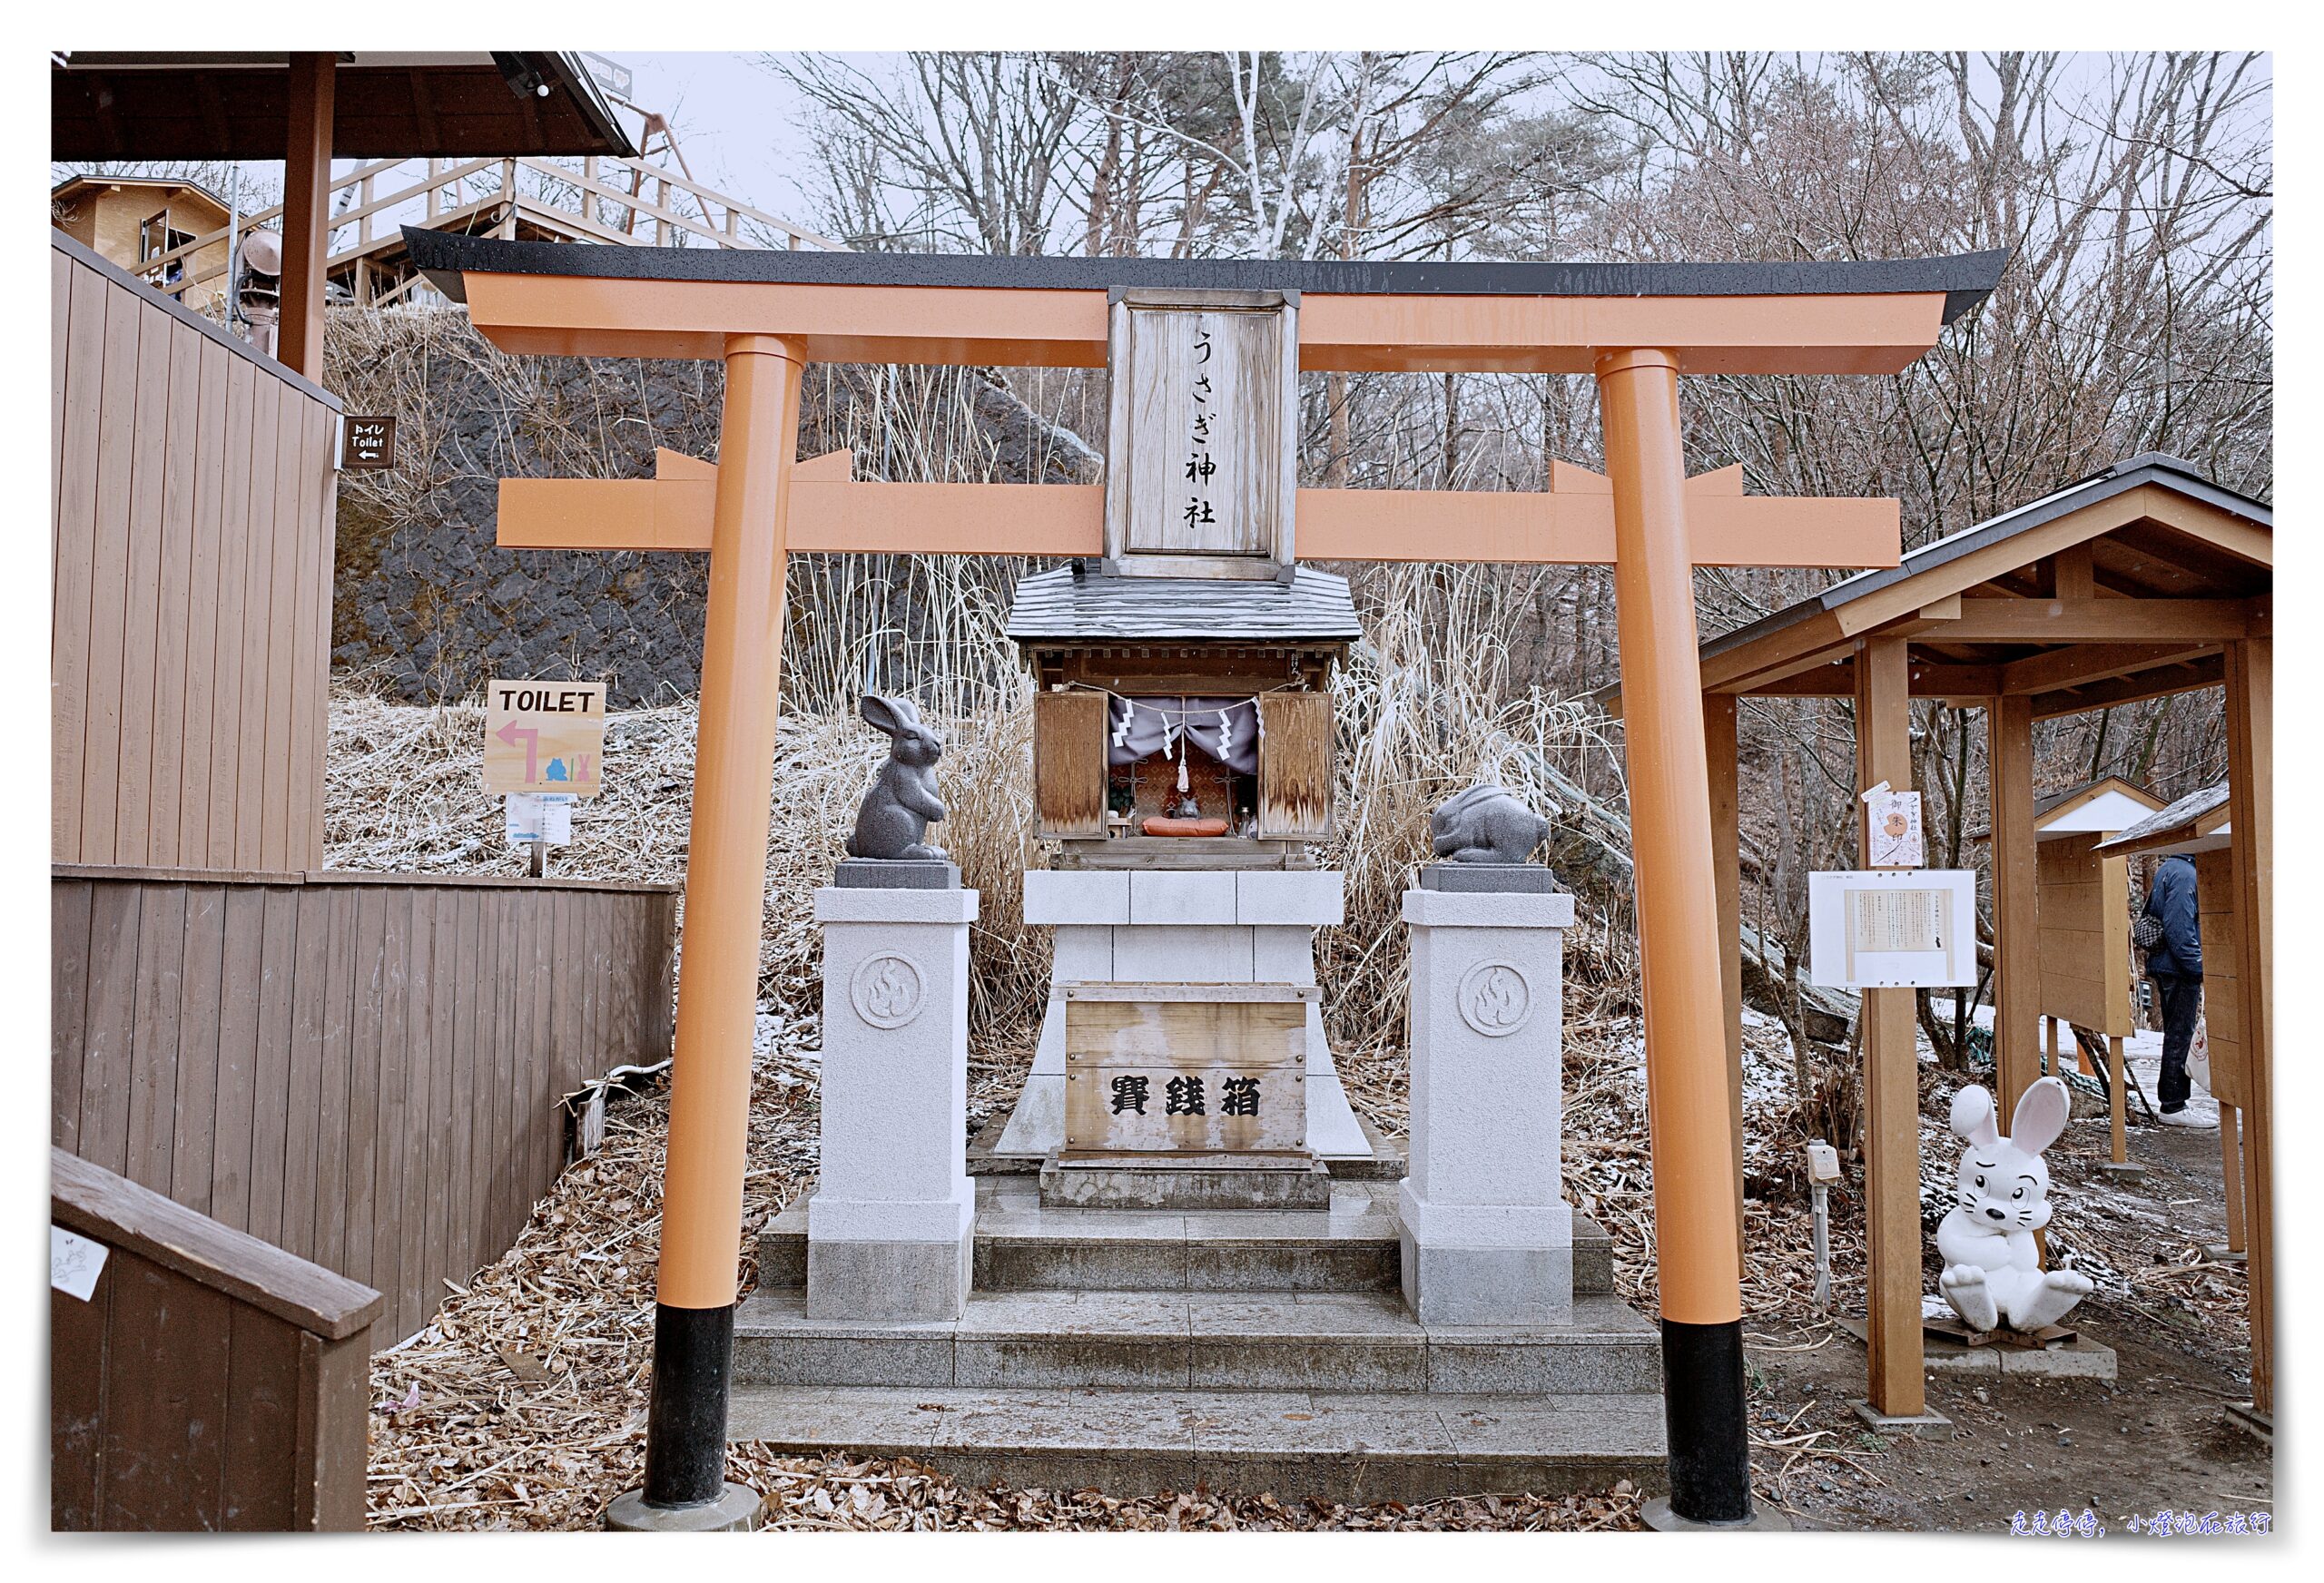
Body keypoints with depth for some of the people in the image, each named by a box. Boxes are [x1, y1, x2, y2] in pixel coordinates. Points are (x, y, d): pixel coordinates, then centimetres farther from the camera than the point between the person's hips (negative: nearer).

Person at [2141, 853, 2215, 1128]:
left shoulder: (2167, 869, 15)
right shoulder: (2185, 873, -17)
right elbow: (2179, 928, -24)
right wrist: (2199, 967, -21)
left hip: (2163, 964, 10)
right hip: (2179, 970, -10)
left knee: (2175, 1032, 19)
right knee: (2180, 1035, -5)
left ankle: (2173, 1088, 30)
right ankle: (2173, 1106, -2)